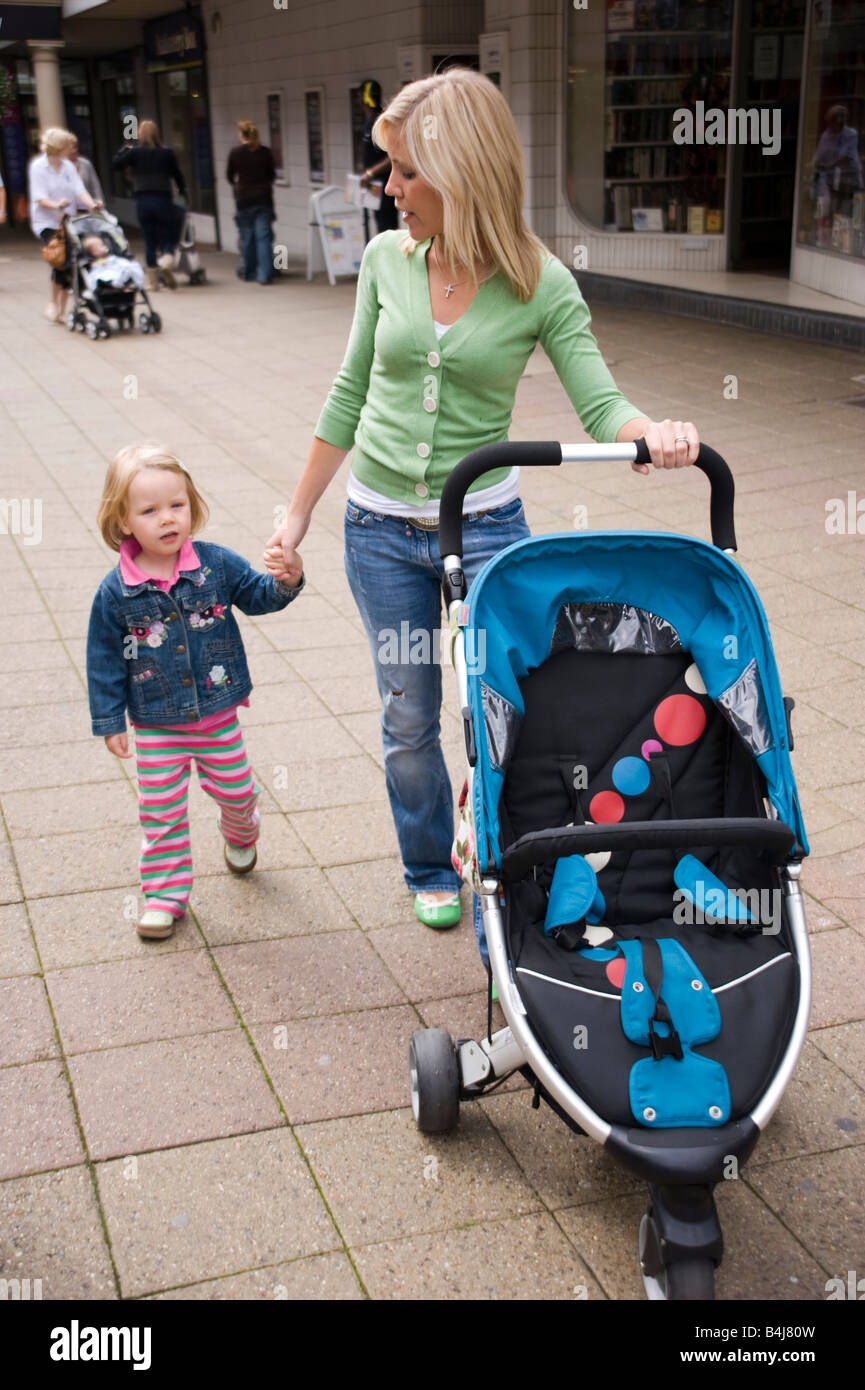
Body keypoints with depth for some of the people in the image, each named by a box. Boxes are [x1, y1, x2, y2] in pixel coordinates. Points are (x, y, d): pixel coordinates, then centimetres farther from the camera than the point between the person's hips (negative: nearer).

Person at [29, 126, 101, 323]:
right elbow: (40, 198, -13)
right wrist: (56, 205, -31)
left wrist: (91, 204, -20)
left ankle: (62, 310, 15)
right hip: (47, 223, -5)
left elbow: (80, 190, 0)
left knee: (69, 264, 3)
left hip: (68, 222, 5)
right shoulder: (38, 167, -6)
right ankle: (54, 304, -2)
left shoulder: (68, 166, 9)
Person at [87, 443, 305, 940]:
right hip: (157, 726, -1)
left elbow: (258, 595, 4)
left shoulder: (217, 565, -10)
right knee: (162, 811, 5)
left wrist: (287, 581, -18)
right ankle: (166, 892, 21)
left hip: (218, 716, 2)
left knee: (236, 790, 17)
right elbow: (105, 661, -4)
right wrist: (110, 722, -1)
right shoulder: (116, 592, -13)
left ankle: (241, 835, 50)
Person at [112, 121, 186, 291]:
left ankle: (152, 280, 11)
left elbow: (115, 164, -2)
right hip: (163, 200, -1)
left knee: (150, 240, 9)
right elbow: (178, 174, 8)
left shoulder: (135, 152, -3)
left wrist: (124, 149, 13)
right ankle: (166, 260, -25)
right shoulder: (167, 153, 0)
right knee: (169, 238, 8)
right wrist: (182, 191, 27)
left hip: (142, 201, 1)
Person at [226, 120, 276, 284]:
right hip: (264, 198, 1)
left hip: (244, 199, -1)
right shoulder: (265, 152, -2)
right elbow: (271, 175, 9)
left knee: (246, 237, 12)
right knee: (264, 237, -1)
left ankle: (248, 272, 23)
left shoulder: (236, 152, -6)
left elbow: (229, 176, 6)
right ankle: (265, 275, -8)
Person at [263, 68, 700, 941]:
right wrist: (297, 517, 8)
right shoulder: (386, 259, -3)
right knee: (410, 719, 12)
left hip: (485, 523, -2)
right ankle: (430, 870, 36)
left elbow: (601, 407, -13)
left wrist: (655, 431, -38)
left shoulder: (541, 284, -11)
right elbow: (349, 396, 5)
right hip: (380, 529, 2)